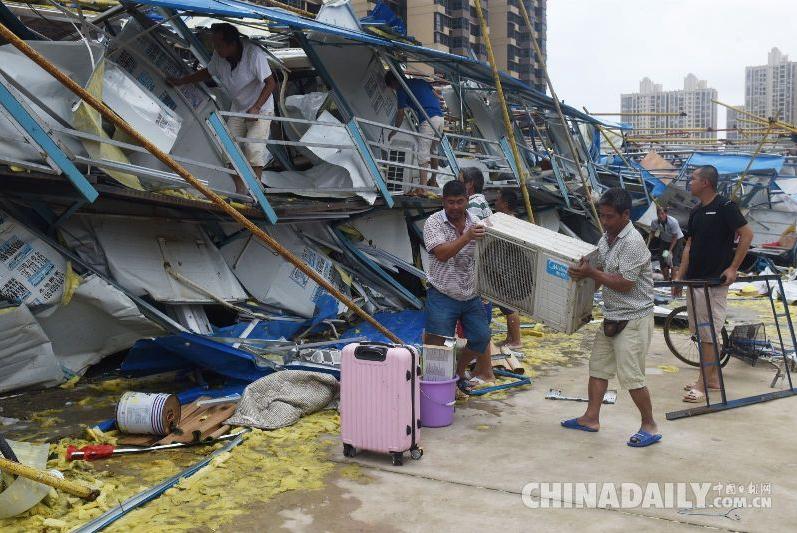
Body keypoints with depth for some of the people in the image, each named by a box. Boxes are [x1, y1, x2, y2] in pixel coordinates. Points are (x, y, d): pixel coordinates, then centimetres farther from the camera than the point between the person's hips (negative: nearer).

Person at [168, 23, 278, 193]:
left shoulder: (254, 54, -28)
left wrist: (256, 108, -32)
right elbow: (207, 73, 12)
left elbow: (271, 83, -24)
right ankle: (240, 192, 6)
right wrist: (179, 82, 15)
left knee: (253, 147, -21)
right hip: (238, 109, 6)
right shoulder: (219, 55, -9)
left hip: (261, 109, -6)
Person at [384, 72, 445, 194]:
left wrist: (394, 131, 17)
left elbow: (401, 114, 5)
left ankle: (422, 187, -13)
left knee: (423, 154, -8)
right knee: (433, 151, 21)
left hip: (427, 120, -8)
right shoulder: (419, 81, 22)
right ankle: (433, 181, 32)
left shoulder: (401, 90, 1)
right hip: (440, 118, 8)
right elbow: (437, 97, 21)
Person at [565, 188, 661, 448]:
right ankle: (591, 418, 25)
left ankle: (649, 426, 11)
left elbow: (625, 284, -22)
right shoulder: (605, 240, 8)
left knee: (630, 376, -5)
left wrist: (591, 272, -18)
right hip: (611, 316, 9)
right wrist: (584, 275, -5)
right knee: (598, 367, 14)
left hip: (633, 319, -9)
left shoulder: (633, 242, -19)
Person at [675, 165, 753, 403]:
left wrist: (733, 267, -15)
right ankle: (712, 377, 23)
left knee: (708, 333, -6)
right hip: (694, 279, 8)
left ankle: (703, 384, -2)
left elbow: (747, 235, -13)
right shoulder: (696, 212, 14)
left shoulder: (725, 206, -10)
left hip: (715, 281, -8)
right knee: (702, 332, 13)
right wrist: (679, 277, 8)